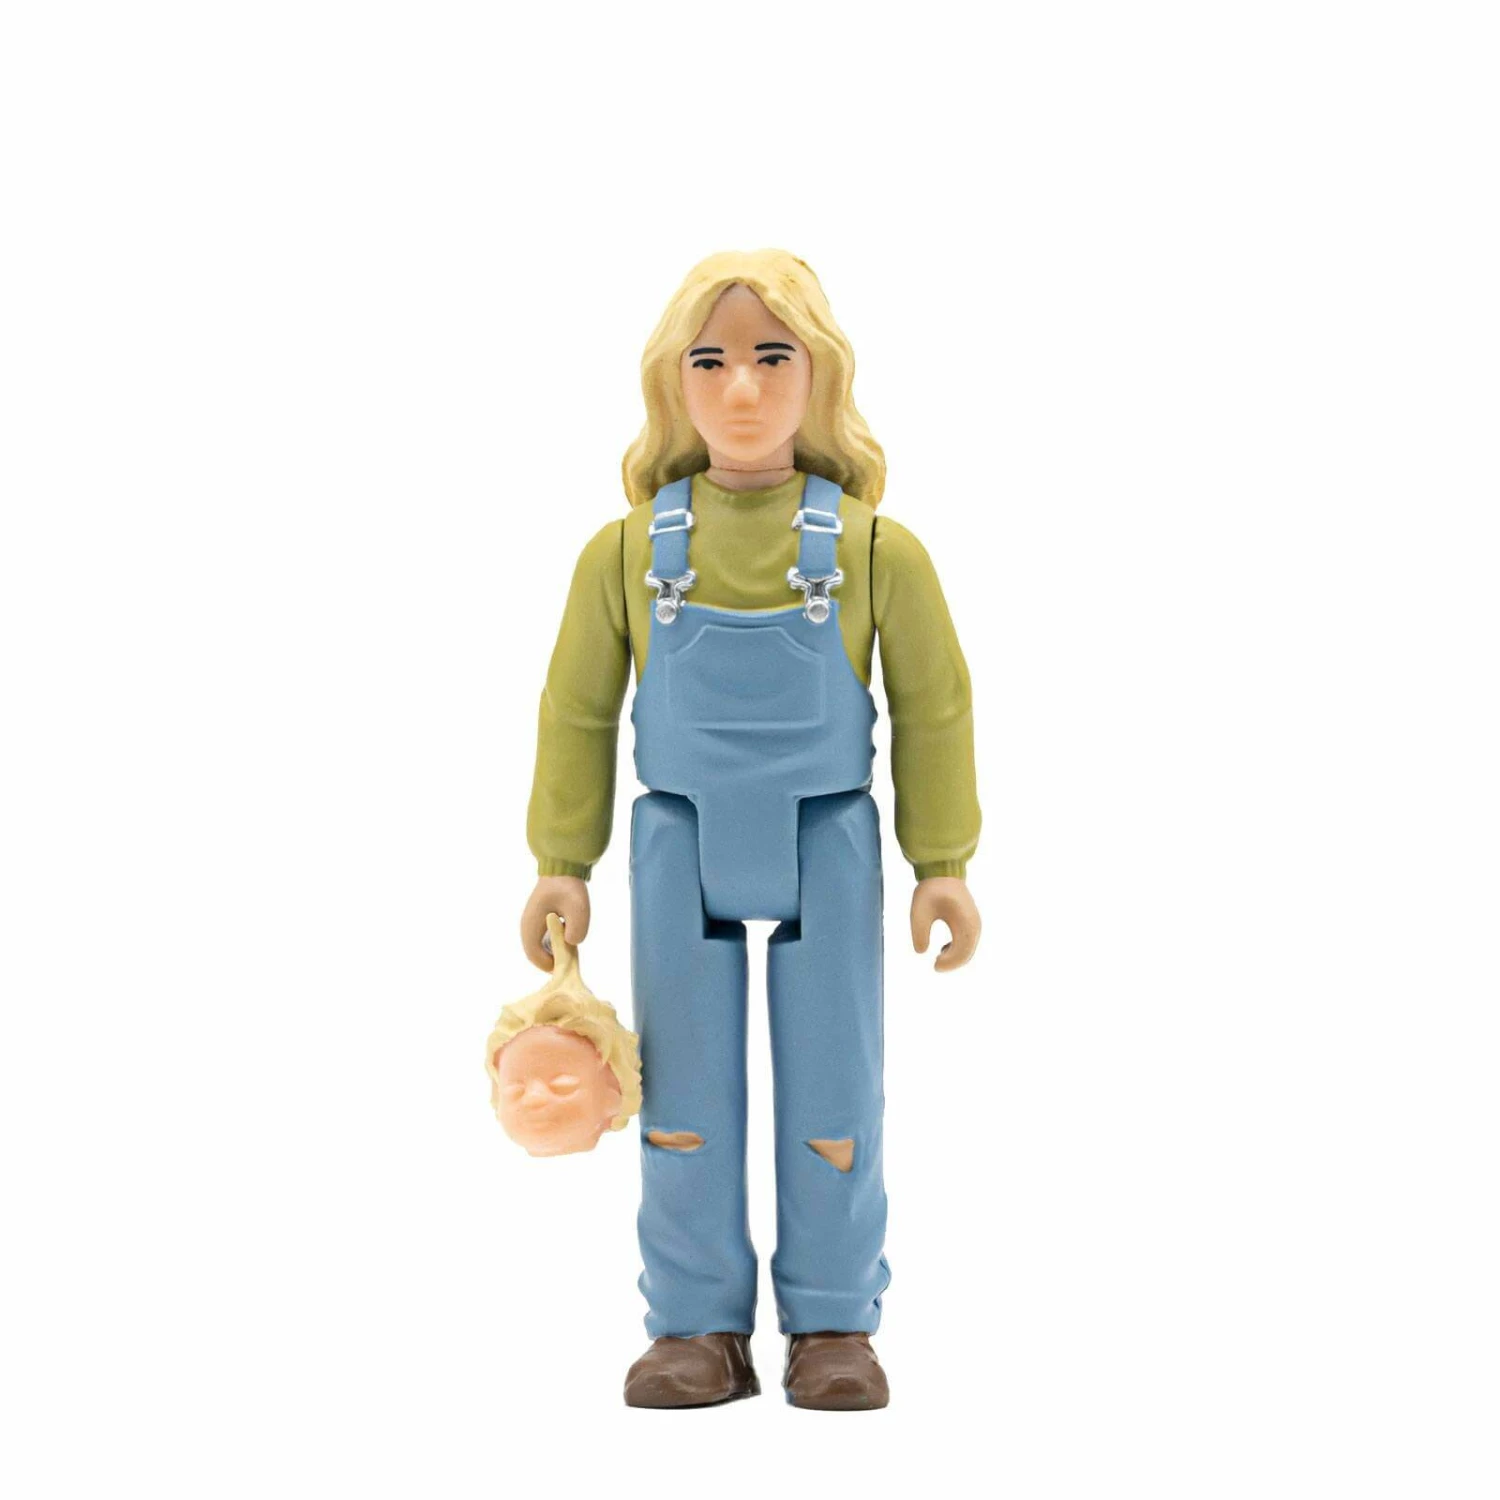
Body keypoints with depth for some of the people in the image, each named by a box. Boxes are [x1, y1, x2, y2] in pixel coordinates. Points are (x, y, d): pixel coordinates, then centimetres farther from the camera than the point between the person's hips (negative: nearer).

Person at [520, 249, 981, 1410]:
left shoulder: (876, 550, -7)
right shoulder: (627, 550, -4)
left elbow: (934, 710, 0)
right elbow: (578, 713, 4)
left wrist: (942, 865, -1)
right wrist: (562, 864, 3)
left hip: (827, 847, -1)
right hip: (681, 849, 1)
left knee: (831, 1090, 6)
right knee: (683, 1091, 6)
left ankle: (833, 1323, 21)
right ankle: (699, 1325, 19)